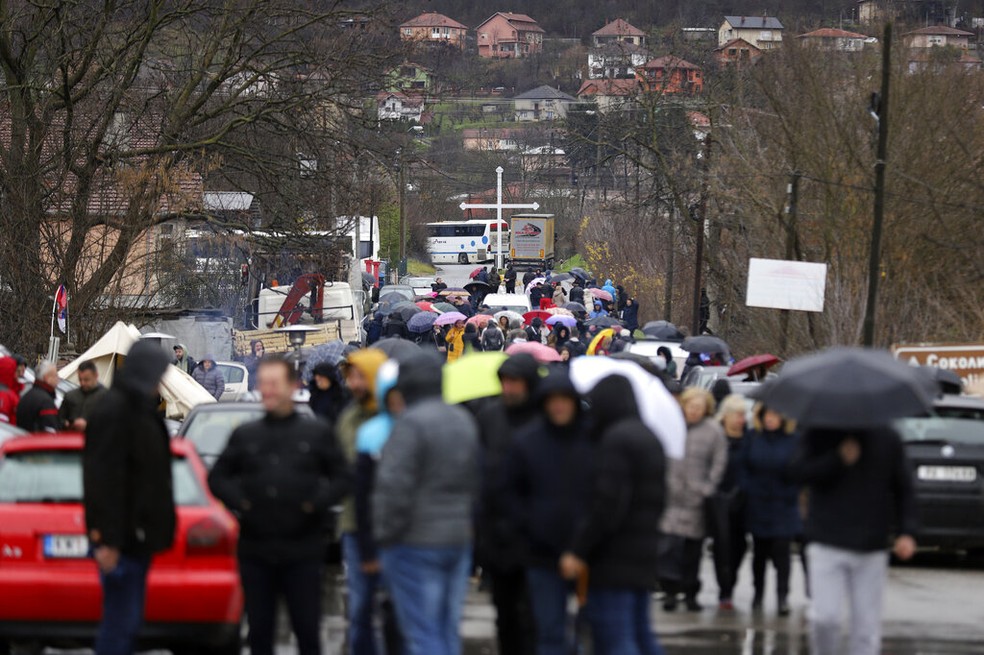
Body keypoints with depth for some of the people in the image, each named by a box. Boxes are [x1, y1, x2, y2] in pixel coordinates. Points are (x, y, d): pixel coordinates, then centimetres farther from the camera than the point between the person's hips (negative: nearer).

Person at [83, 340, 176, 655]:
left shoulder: (139, 409, 15)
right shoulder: (114, 411, -16)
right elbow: (104, 478, -22)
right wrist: (106, 539, -25)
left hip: (136, 535, 10)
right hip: (121, 538, -10)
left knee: (129, 620, 14)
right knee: (121, 622, -9)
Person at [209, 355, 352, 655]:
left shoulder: (317, 433, 4)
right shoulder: (245, 435, 9)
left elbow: (343, 477, 5)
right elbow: (217, 477, 15)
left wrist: (318, 503, -11)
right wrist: (238, 501, -4)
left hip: (302, 552, -2)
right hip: (255, 552, 2)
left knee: (307, 629, 1)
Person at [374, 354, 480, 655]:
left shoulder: (411, 423, -16)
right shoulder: (464, 420, 11)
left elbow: (394, 486, -19)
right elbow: (475, 482, 17)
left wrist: (385, 533, -10)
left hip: (416, 543, -8)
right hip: (459, 539, 8)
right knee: (448, 630, 13)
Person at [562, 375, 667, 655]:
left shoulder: (616, 439, -15)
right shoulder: (649, 437, 15)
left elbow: (607, 504, -21)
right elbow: (659, 499, 19)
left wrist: (579, 551, -16)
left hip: (615, 556, -10)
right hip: (643, 550, 10)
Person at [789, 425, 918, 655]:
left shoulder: (887, 438, 7)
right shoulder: (819, 435, 3)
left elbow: (904, 488, 9)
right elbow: (798, 471, -10)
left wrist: (907, 532, -2)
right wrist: (839, 458, -18)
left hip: (871, 550, 2)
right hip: (827, 545, -2)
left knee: (867, 627, 0)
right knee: (825, 617, -12)